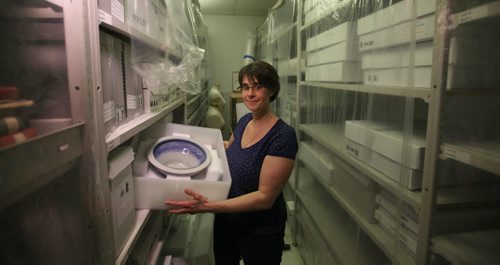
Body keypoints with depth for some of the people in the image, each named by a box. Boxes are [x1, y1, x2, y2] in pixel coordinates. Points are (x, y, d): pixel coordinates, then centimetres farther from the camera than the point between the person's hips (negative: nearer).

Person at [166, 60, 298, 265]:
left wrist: (208, 206, -34)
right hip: (226, 220, 6)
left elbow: (265, 197, -27)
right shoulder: (245, 121, -2)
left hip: (260, 231, -6)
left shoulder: (283, 136, -25)